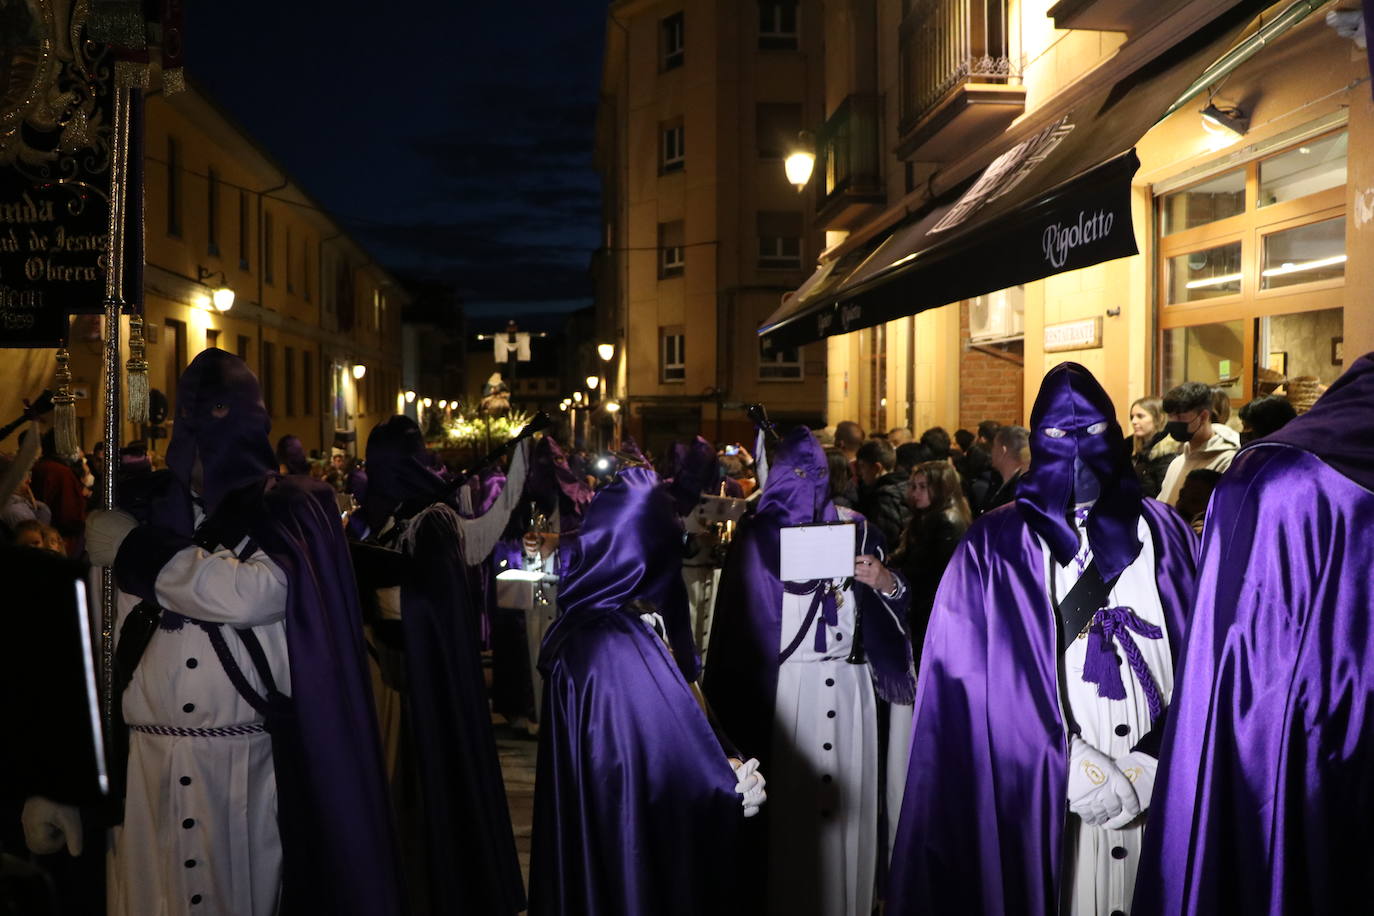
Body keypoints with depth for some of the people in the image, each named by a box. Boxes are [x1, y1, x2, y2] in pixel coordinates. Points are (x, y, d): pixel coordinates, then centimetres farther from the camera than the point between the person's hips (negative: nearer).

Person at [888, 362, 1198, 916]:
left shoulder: (1162, 532, 7)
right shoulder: (997, 548, -2)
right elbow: (981, 685, -7)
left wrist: (1154, 766, -10)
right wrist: (1078, 770, -13)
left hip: (1161, 795, 2)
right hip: (1042, 796, -2)